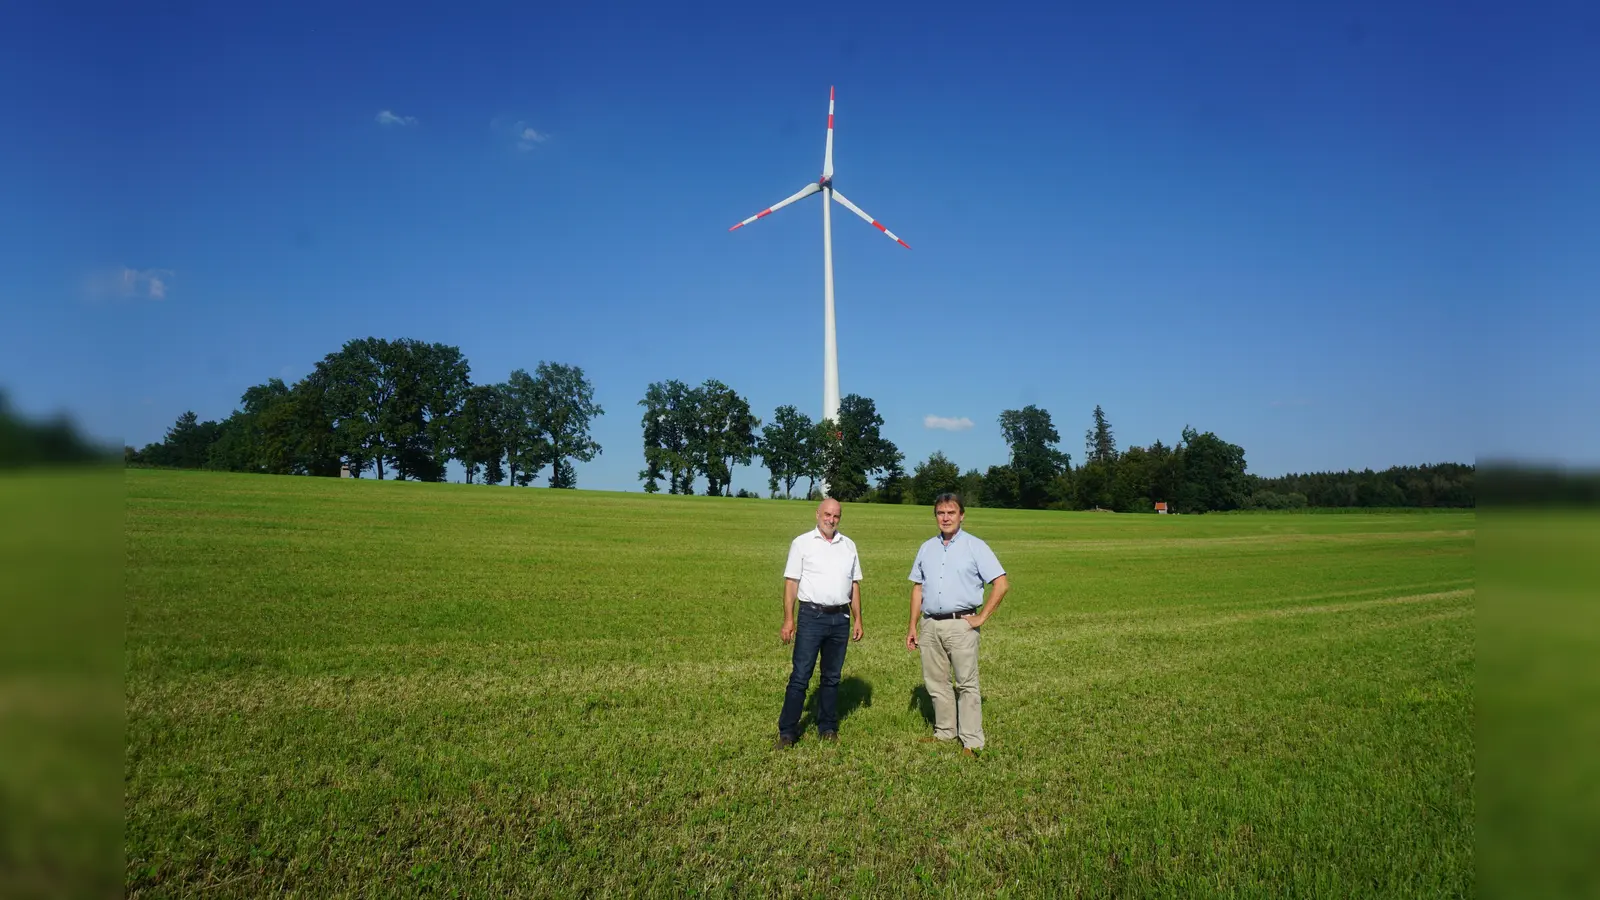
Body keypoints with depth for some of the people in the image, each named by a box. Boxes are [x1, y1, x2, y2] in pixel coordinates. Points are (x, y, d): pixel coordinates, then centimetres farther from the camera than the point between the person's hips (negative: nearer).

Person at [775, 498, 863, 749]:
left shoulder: (848, 545, 12)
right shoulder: (802, 543, 0)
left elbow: (854, 584, 15)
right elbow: (791, 582, -4)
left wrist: (857, 619, 10)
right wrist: (788, 620, -10)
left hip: (840, 618, 4)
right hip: (812, 617, -4)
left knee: (832, 677, 12)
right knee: (800, 676, -4)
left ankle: (827, 728, 23)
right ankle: (787, 731, 2)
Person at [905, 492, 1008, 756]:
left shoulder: (975, 547, -2)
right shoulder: (927, 548, 12)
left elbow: (1002, 584, -6)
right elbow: (917, 588, 14)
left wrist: (981, 617, -9)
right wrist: (913, 626, 9)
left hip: (960, 624, -5)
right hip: (930, 625, 5)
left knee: (966, 684, -2)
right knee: (935, 682, 12)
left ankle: (971, 742, 5)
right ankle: (944, 732, 26)